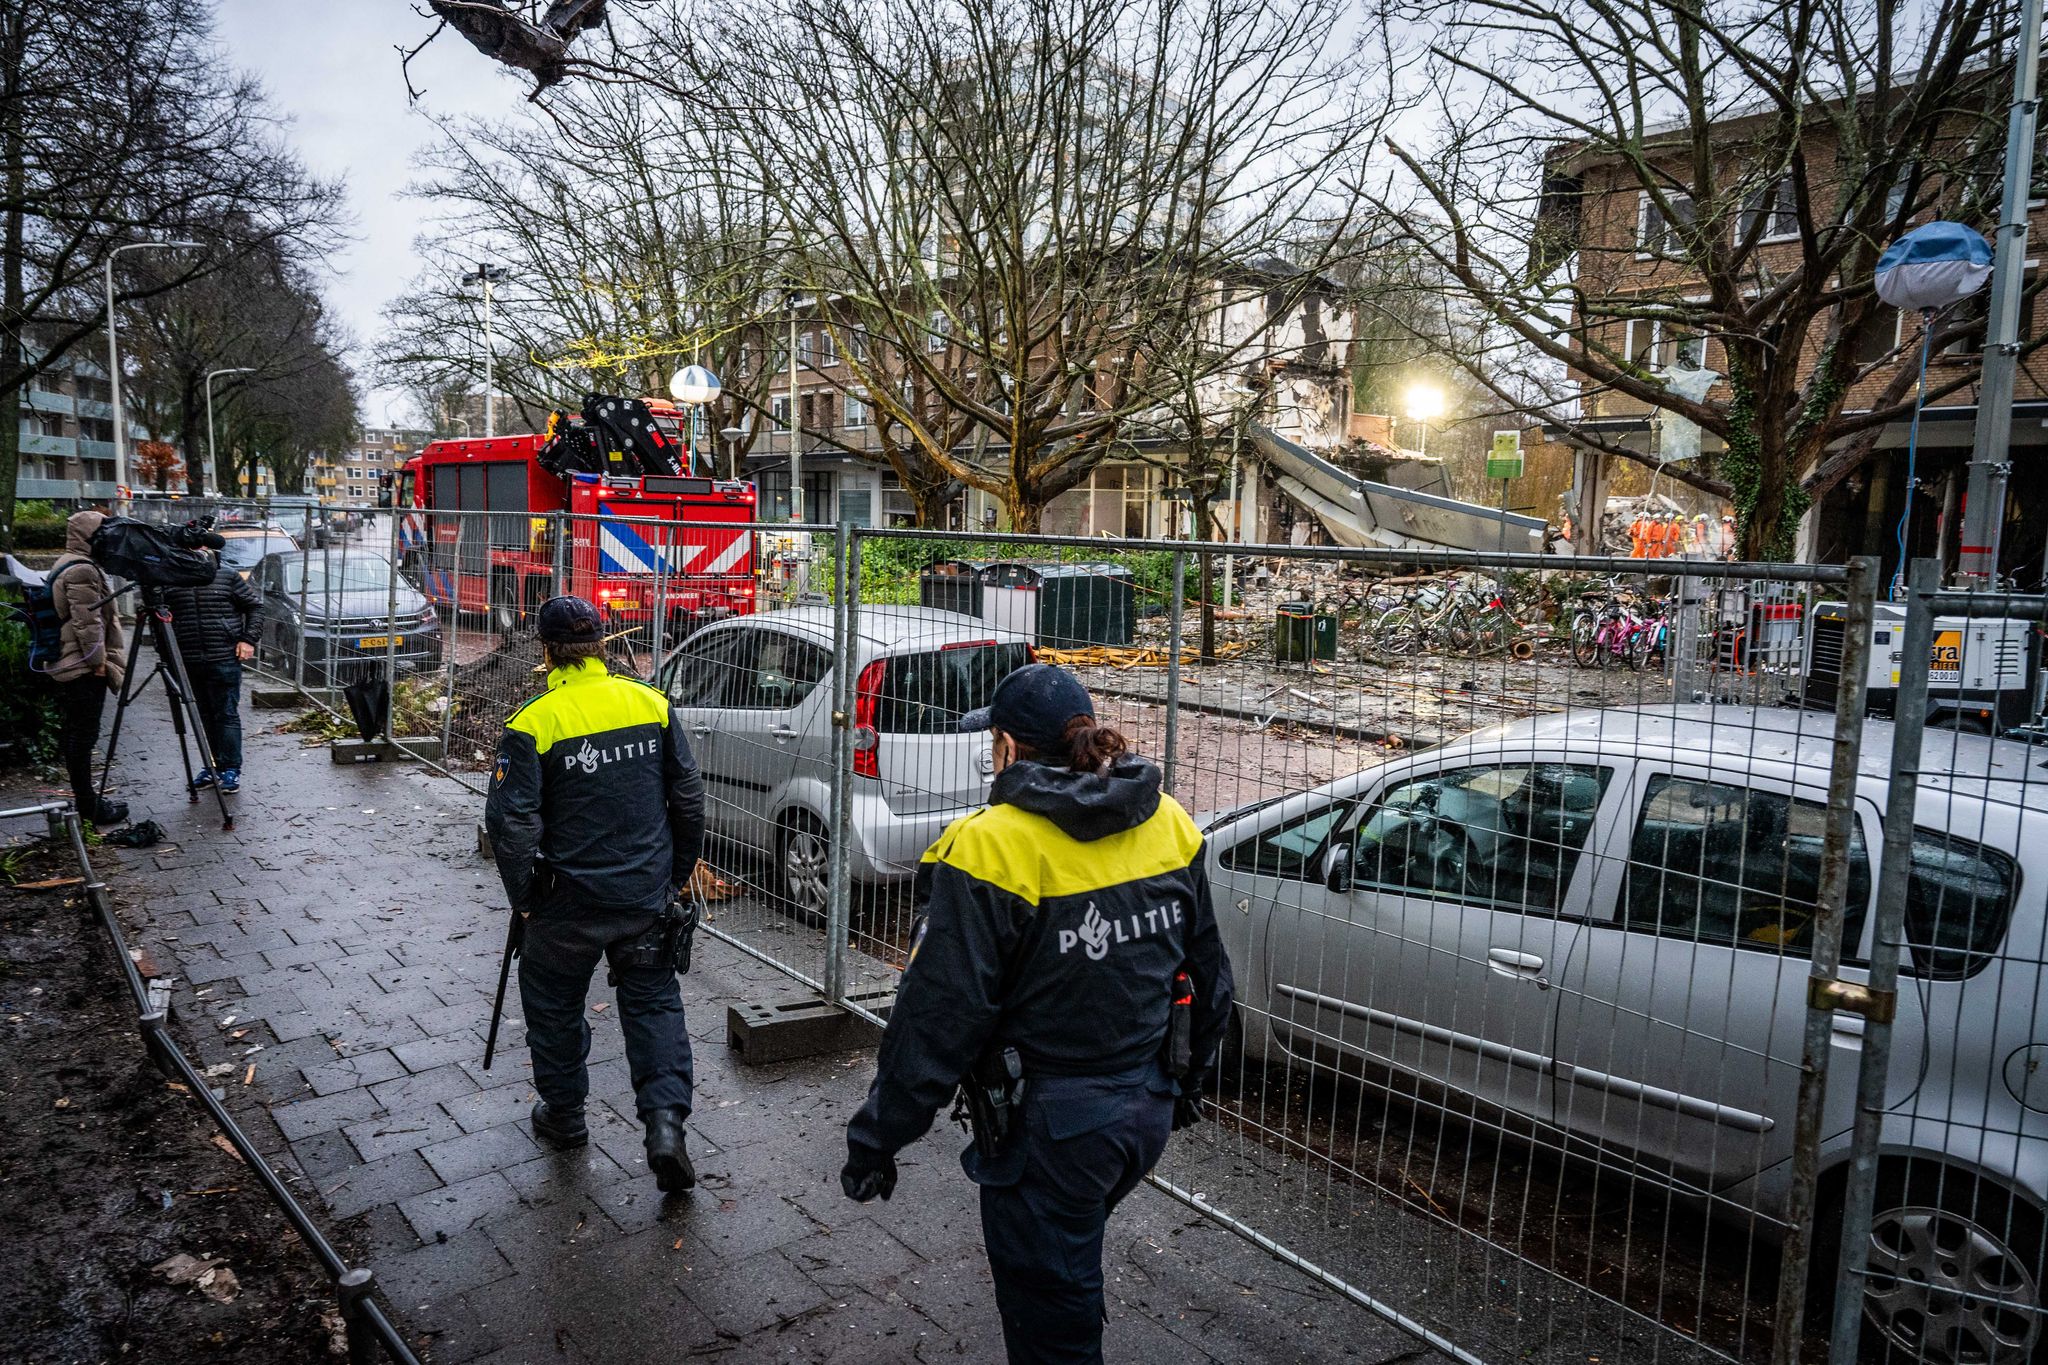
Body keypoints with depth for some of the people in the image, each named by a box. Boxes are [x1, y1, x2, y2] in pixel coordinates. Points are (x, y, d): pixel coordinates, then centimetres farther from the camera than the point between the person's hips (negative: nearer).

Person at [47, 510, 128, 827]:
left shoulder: (65, 565, 19)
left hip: (66, 665, 11)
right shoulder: (82, 570, -15)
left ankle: (84, 800, 20)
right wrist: (99, 661, -15)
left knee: (72, 735, 13)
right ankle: (87, 805, -3)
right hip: (84, 667, -11)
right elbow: (87, 621, -20)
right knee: (83, 735, -7)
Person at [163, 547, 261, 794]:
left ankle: (231, 769, 2)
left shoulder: (227, 575, 1)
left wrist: (248, 639, -2)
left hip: (224, 660, -3)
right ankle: (213, 766, 19)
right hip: (189, 662, 3)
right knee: (205, 716, 10)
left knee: (227, 715, -3)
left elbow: (255, 605, 5)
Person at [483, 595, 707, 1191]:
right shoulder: (652, 704, -2)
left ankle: (562, 1115, 35)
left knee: (554, 1006, 19)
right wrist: (679, 871, 15)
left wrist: (523, 896, 0)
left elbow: (512, 821, -14)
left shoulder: (534, 723, -14)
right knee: (653, 1001, 12)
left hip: (569, 899, -3)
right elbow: (688, 797, 3)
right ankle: (665, 1120, 0)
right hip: (647, 894, 3)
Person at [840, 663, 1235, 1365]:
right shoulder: (1168, 824, -1)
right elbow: (1208, 976, 9)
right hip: (1147, 1110, 7)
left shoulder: (990, 848, -21)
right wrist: (1186, 1081, 24)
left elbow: (936, 1021, -20)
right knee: (1068, 1267, 30)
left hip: (1051, 1129, -6)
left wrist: (874, 1142, -7)